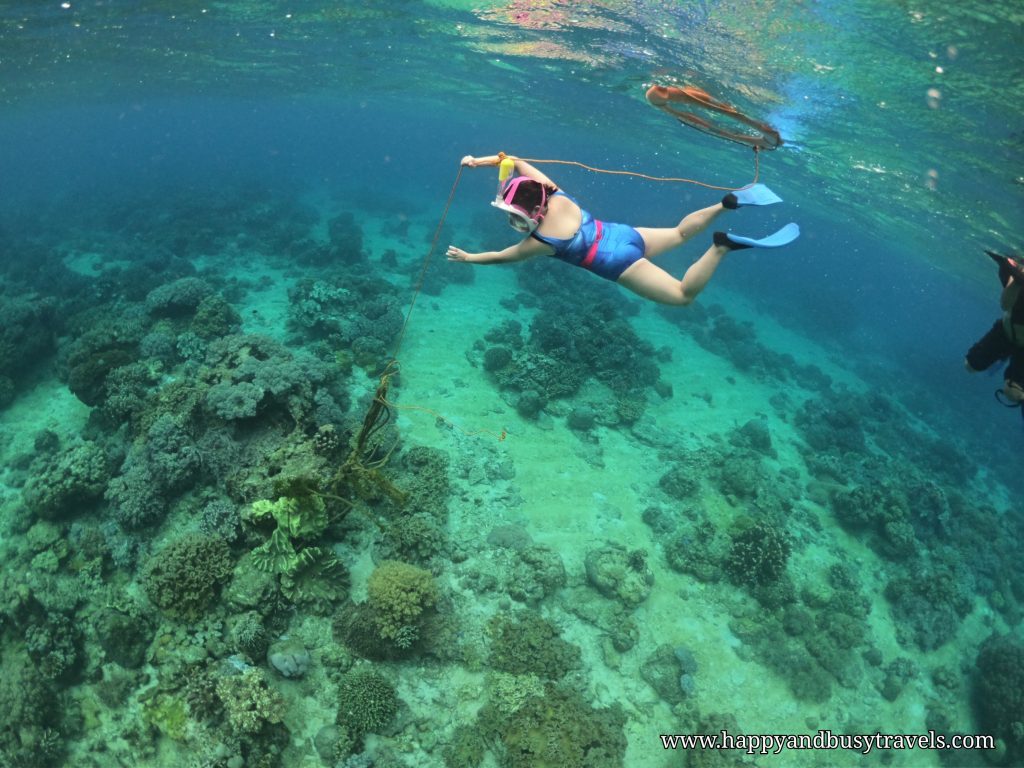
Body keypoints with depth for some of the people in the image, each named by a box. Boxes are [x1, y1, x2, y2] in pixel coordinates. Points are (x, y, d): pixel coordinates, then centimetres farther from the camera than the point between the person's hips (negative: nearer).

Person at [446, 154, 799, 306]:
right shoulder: (553, 195, -5)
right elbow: (515, 161, 5)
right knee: (679, 233, 29)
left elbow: (501, 257, -4)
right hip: (623, 234, 8)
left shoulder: (541, 240, -20)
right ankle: (730, 202, 12)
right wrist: (478, 161, 0)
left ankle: (722, 246, -22)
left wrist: (468, 257, 10)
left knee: (683, 295, -3)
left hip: (620, 263, -8)